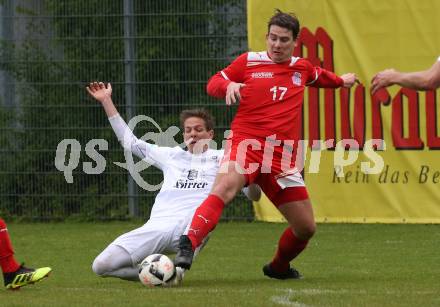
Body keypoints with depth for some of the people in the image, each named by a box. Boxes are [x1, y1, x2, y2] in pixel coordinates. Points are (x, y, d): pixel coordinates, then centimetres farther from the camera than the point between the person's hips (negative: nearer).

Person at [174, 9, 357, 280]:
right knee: (224, 189, -36)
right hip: (246, 144, -5)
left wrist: (341, 80, 56)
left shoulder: (302, 68, 17)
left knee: (306, 227, 6)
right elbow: (214, 83, 9)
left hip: (282, 156, 5)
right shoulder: (249, 62, 5)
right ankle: (188, 246, -49)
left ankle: (279, 267, 34)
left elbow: (320, 76, 40)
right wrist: (229, 85, -13)